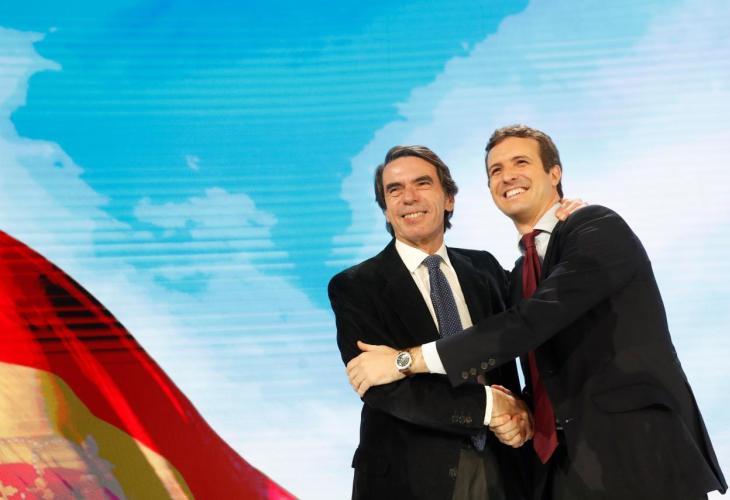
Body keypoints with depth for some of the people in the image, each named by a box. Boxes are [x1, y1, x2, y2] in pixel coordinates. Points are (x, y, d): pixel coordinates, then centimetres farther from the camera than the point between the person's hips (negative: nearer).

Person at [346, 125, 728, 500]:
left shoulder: (600, 228, -9)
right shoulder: (520, 273, 14)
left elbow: (535, 319, -22)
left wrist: (410, 360, -22)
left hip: (640, 454, -6)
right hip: (563, 461, 7)